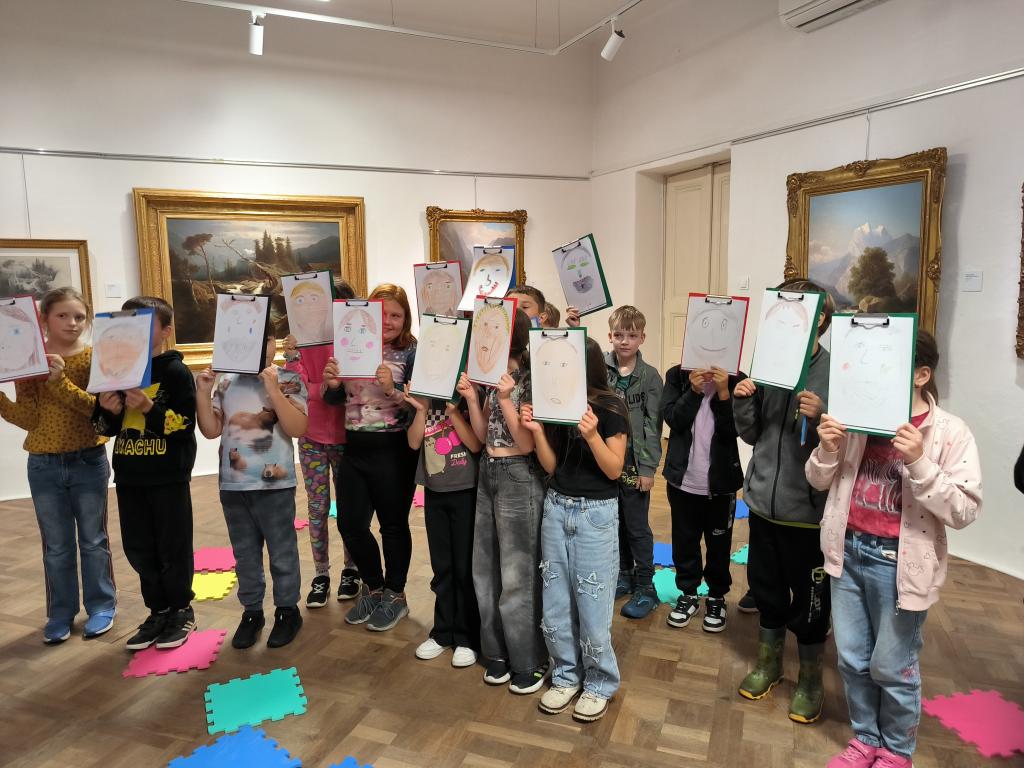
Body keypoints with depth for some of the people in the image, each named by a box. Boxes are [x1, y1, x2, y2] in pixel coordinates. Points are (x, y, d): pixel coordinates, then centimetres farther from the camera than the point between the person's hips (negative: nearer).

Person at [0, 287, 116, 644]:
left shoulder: (95, 358, -5)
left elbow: (98, 408, -16)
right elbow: (29, 419, -6)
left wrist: (61, 381, -26)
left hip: (89, 463, -1)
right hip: (44, 466, 2)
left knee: (93, 540, 10)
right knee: (56, 546, 11)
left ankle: (101, 606, 24)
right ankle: (61, 613, 24)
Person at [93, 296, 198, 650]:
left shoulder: (177, 372, -9)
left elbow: (185, 426, -16)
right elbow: (107, 428, 13)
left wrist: (149, 408, -26)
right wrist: (109, 412, -8)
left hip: (168, 476, -6)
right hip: (129, 476, 6)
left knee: (173, 547, 5)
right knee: (138, 548, 12)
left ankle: (181, 611, 21)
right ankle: (158, 611, 26)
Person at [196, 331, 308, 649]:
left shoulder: (288, 380, -7)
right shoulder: (226, 383, 6)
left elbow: (298, 428, -17)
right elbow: (211, 430, 5)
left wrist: (273, 389, -24)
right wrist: (202, 392, -6)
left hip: (275, 484, -4)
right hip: (233, 485, 4)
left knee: (282, 553, 8)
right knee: (245, 555, 16)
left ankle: (287, 610, 24)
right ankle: (251, 611, 31)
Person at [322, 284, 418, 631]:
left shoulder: (411, 352, -7)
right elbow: (334, 401, 10)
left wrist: (392, 390, -28)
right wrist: (331, 383, -11)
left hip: (392, 450, -5)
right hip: (353, 448, 5)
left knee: (393, 524, 8)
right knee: (350, 523, 11)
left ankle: (395, 596, 28)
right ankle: (373, 587, 35)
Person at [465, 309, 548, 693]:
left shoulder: (530, 380, -13)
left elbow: (526, 443, -17)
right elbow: (483, 435, 9)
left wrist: (505, 399, -24)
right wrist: (472, 399, -4)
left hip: (518, 478, -8)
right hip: (487, 474, 8)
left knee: (517, 574, 2)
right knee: (486, 569, 14)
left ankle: (530, 661, 19)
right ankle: (499, 652, 31)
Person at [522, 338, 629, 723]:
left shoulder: (609, 408, -11)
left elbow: (614, 469, -12)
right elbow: (551, 466, 4)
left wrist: (592, 435, -27)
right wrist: (537, 430, -10)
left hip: (596, 514, -5)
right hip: (556, 508, 5)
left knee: (592, 604, 2)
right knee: (555, 601, 11)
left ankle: (600, 683, 21)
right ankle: (566, 676, 28)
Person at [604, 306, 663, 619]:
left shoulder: (650, 376, -5)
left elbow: (652, 425, -6)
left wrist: (648, 468, -10)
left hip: (634, 463, -3)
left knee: (637, 528, 6)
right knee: (614, 523, 16)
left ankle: (645, 587, 20)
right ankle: (624, 576, 33)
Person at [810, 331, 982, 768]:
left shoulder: (950, 432, -11)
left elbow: (964, 512, -16)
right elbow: (820, 482, 6)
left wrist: (918, 463, -27)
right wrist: (827, 450, -14)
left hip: (898, 562, -4)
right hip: (849, 552, 4)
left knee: (892, 667, 12)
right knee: (852, 659, 17)